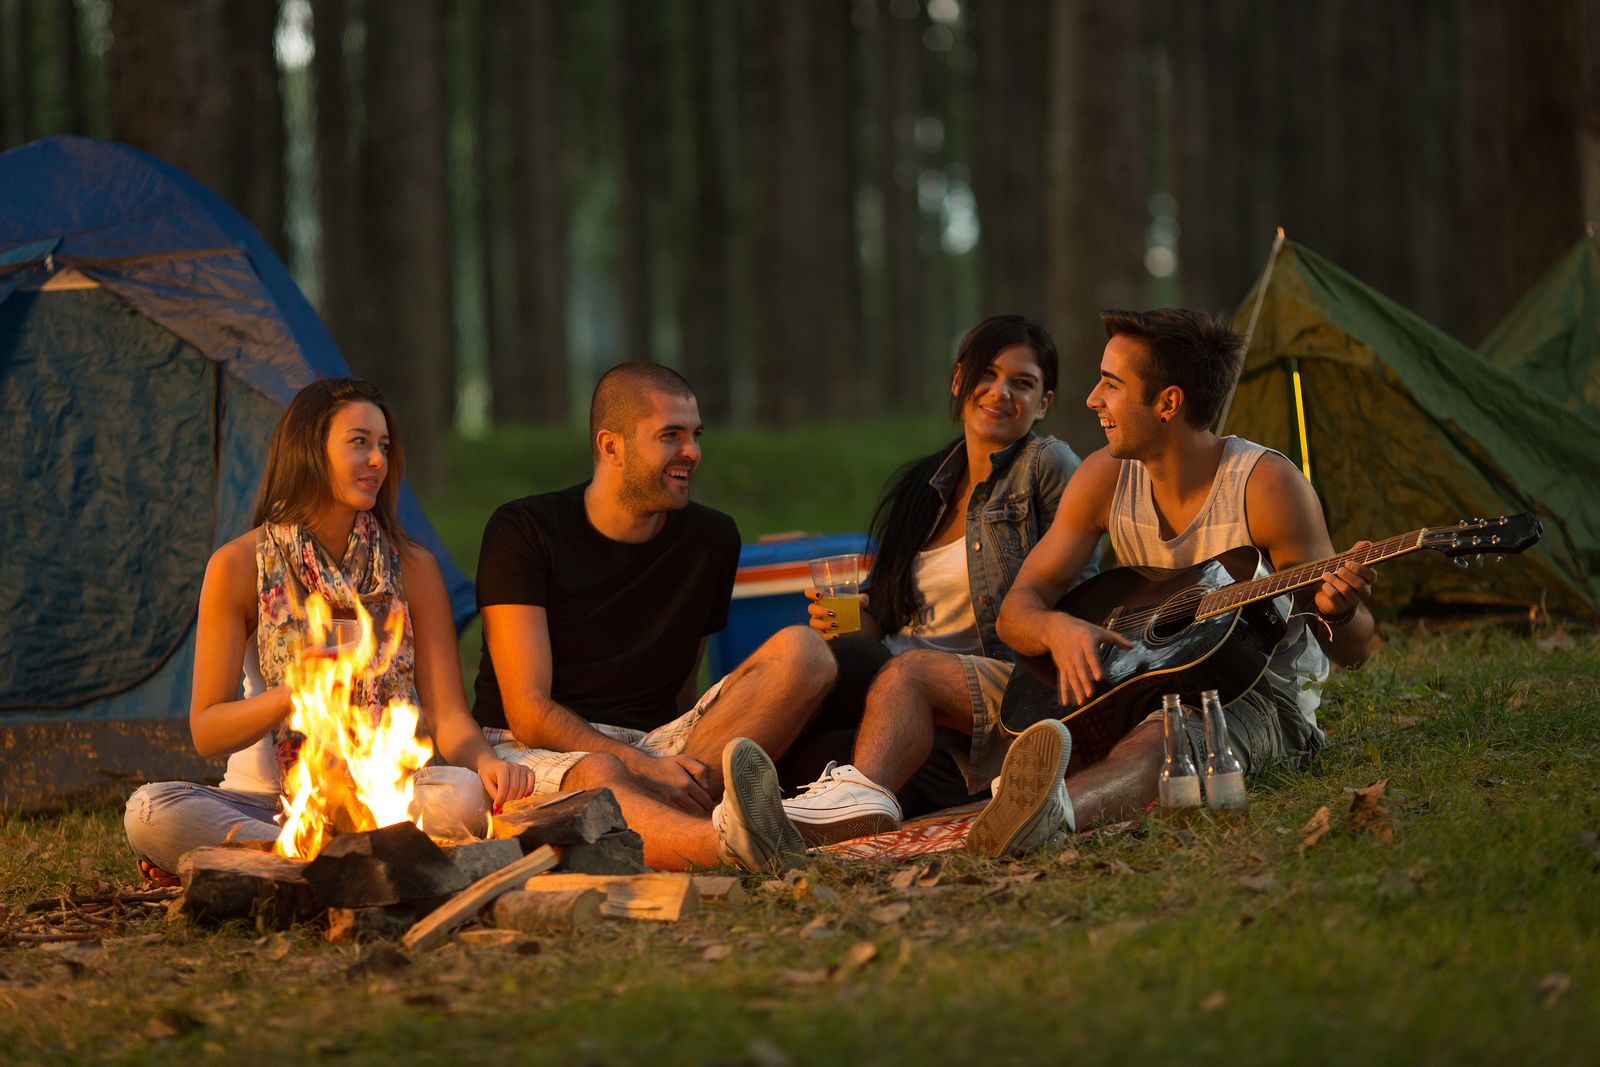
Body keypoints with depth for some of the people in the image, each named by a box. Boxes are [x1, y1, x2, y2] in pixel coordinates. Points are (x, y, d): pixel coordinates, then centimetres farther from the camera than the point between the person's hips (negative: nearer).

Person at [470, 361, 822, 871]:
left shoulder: (711, 538, 12)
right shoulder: (524, 532, -2)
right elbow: (529, 712, -10)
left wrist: (674, 765, -4)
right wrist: (646, 766, -24)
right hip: (534, 754, -4)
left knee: (802, 651, -17)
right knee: (596, 774, -42)